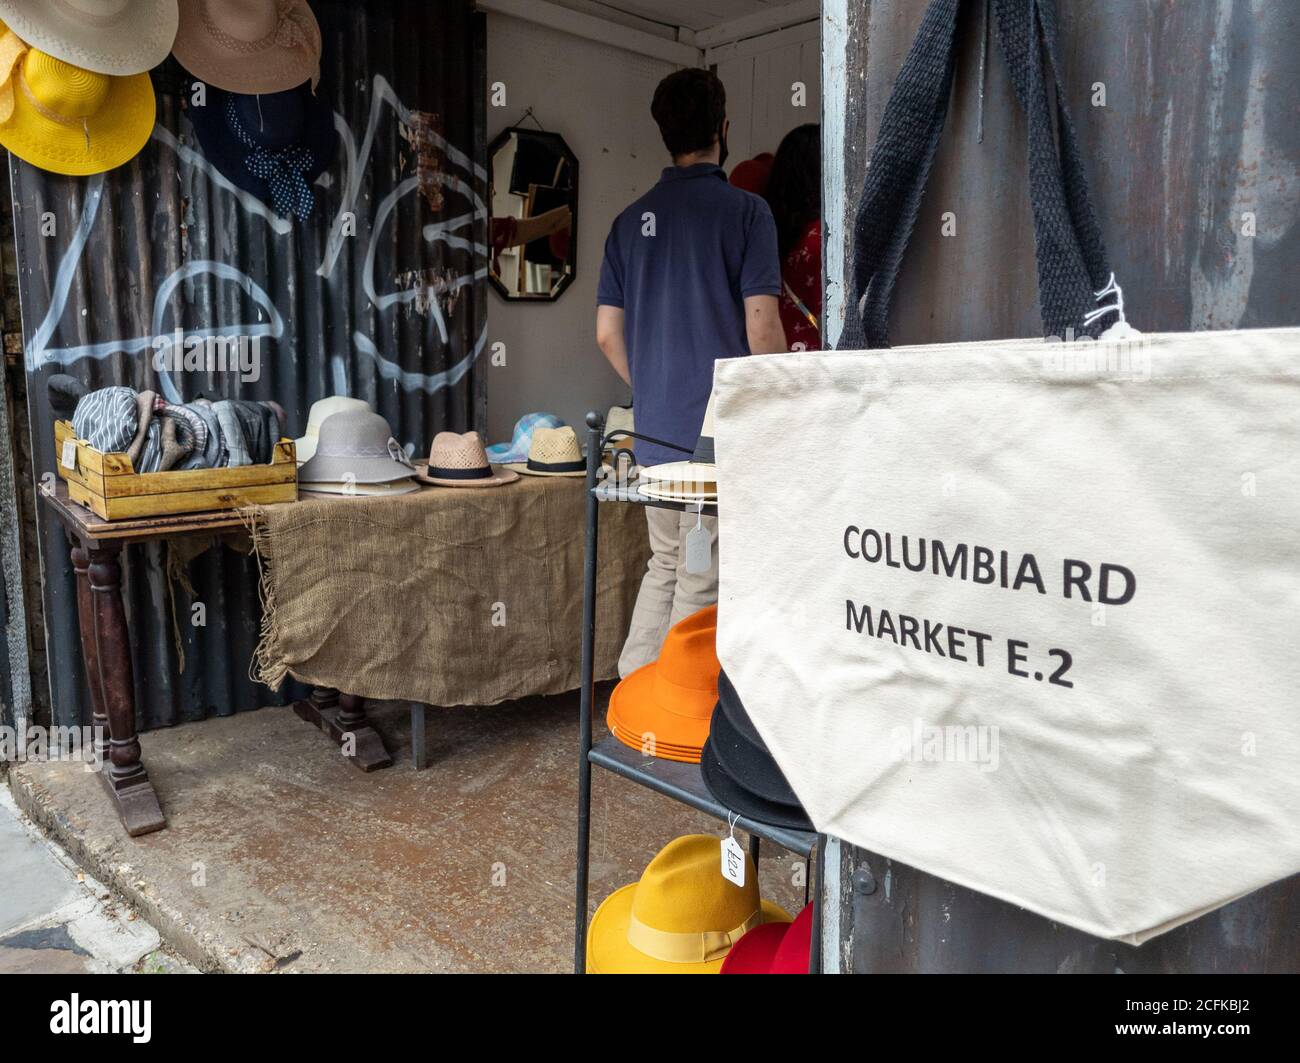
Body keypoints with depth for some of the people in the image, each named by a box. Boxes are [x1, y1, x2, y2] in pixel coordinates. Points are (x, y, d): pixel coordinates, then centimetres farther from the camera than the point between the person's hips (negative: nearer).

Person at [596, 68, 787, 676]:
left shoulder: (631, 220, 10)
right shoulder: (745, 211, -7)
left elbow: (608, 334, 9)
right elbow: (762, 329, -12)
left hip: (654, 432, 6)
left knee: (665, 564, 19)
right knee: (702, 583, 2)